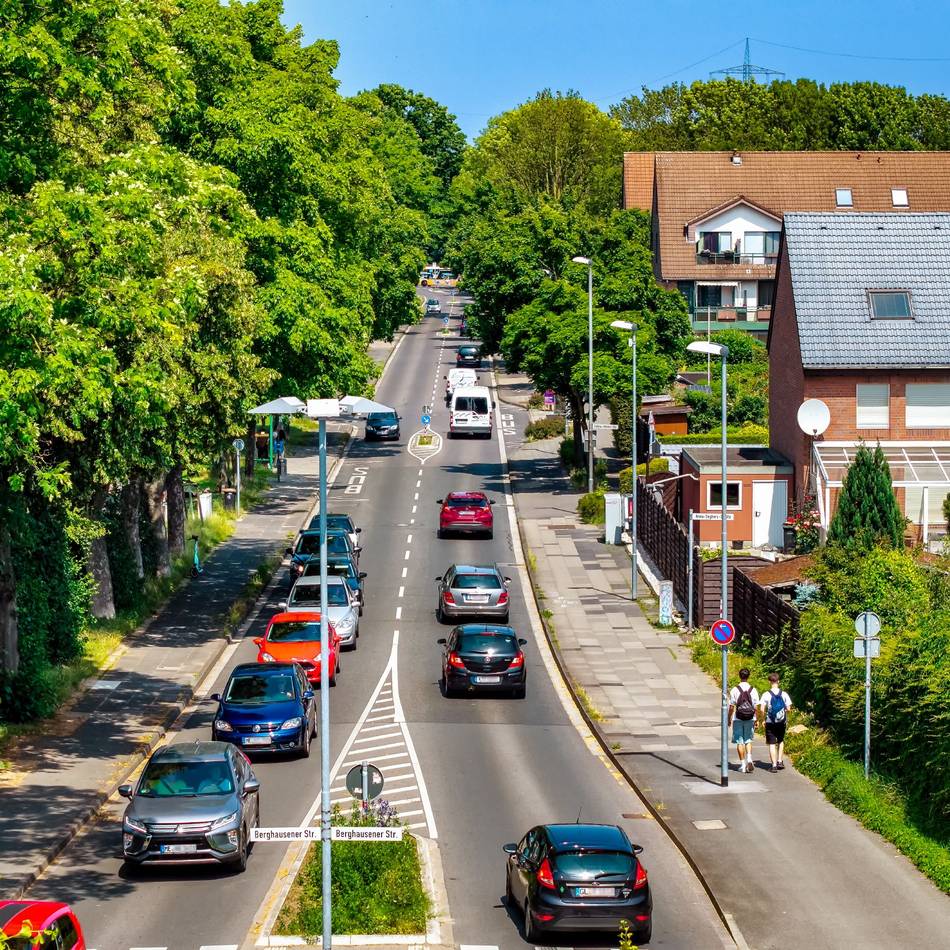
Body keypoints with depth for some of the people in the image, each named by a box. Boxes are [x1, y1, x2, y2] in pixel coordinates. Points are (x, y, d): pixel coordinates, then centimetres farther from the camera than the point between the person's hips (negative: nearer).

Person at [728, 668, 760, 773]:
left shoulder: (735, 690, -8)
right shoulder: (753, 690, -2)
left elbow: (731, 706, -6)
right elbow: (756, 707, 0)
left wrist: (729, 719, 5)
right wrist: (756, 720, 9)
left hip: (738, 719, -2)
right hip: (750, 719, 2)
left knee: (740, 742, 5)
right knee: (748, 740, 13)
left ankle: (743, 764, 5)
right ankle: (749, 758, -9)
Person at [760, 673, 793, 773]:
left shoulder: (766, 695, -9)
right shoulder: (784, 694, -3)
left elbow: (762, 709, -13)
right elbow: (788, 708, -4)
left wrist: (764, 718, 4)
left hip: (770, 722, -2)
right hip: (782, 722, 2)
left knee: (772, 744, 2)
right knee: (781, 741, 24)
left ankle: (774, 765, -3)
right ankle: (780, 761, 20)